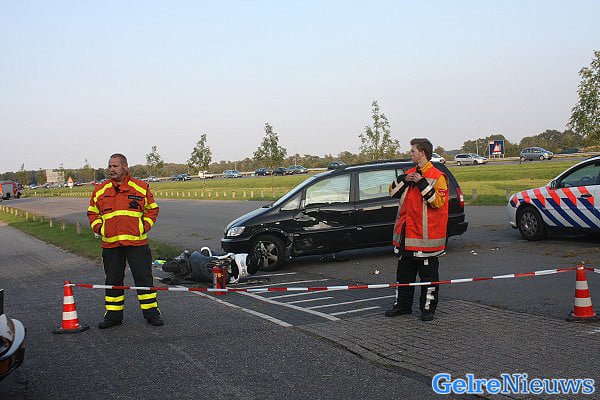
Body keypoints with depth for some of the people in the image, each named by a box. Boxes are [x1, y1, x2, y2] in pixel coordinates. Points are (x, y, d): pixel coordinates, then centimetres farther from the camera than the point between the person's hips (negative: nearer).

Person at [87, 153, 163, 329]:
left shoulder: (141, 187, 2)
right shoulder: (100, 190, 8)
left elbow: (152, 209, 8)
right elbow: (92, 212, 17)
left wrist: (144, 227, -3)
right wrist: (99, 228, 2)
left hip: (137, 242, -2)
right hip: (110, 244, 2)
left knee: (144, 278, 2)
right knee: (113, 280, 10)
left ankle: (151, 311, 12)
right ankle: (113, 314, 20)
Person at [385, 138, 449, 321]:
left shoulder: (437, 176, -9)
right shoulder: (410, 173, 13)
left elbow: (438, 201, -19)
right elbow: (393, 191, 13)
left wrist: (422, 183, -21)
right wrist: (404, 180, -4)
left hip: (426, 235, -7)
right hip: (406, 234, 7)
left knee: (428, 274, 3)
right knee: (404, 271, 15)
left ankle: (428, 308, 12)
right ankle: (402, 304, 26)